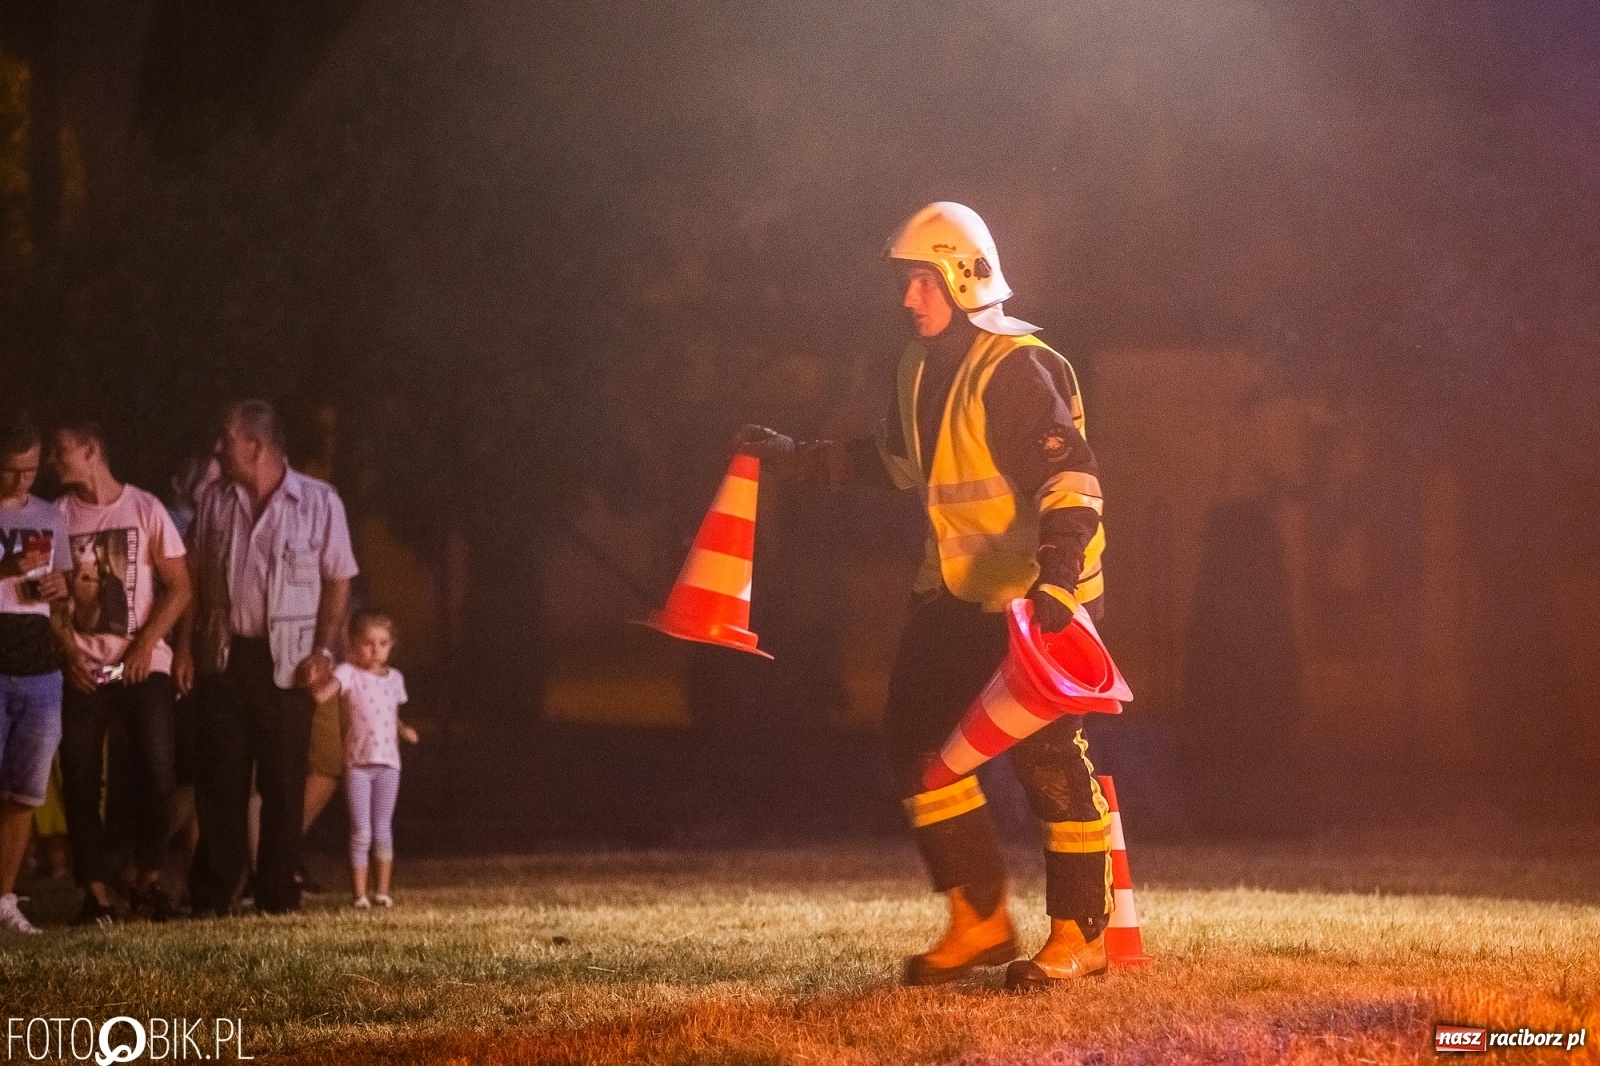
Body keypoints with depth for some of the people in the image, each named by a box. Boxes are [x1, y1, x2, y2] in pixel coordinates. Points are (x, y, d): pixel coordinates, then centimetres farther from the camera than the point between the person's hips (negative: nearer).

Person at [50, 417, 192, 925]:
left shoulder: (144, 508, 0)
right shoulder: (58, 515, 5)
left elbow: (178, 587, 1)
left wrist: (145, 645, -9)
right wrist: (65, 649, -9)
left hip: (143, 666, -2)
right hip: (82, 671, 2)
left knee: (157, 774, -8)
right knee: (80, 783, -3)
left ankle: (148, 881, 8)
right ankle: (96, 892, 4)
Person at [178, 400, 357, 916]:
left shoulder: (319, 501, -3)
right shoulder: (213, 500, 6)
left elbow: (338, 581, 0)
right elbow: (195, 577, 11)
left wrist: (323, 651, -8)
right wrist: (185, 647, 4)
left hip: (286, 662, -2)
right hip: (222, 656, 3)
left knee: (283, 781, 1)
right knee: (219, 778, 2)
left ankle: (278, 894, 9)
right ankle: (211, 895, 5)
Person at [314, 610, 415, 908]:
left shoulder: (394, 678, 9)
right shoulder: (349, 673, -6)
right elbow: (331, 687, -26)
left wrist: (403, 730, 0)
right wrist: (316, 695, -48)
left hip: (388, 763, 3)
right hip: (357, 763, -3)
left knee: (382, 828, 7)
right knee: (361, 831, -2)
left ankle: (383, 891, 14)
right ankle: (360, 893, 1)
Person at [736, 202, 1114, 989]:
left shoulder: (1016, 369, -18)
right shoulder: (922, 366, 11)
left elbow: (1069, 475, -26)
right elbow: (894, 459, 27)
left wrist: (1059, 569, -39)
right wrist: (799, 459, 21)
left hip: (1038, 599, -9)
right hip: (958, 595, 9)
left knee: (1048, 757, -7)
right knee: (915, 737, 7)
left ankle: (1080, 935, 5)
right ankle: (980, 920, 14)